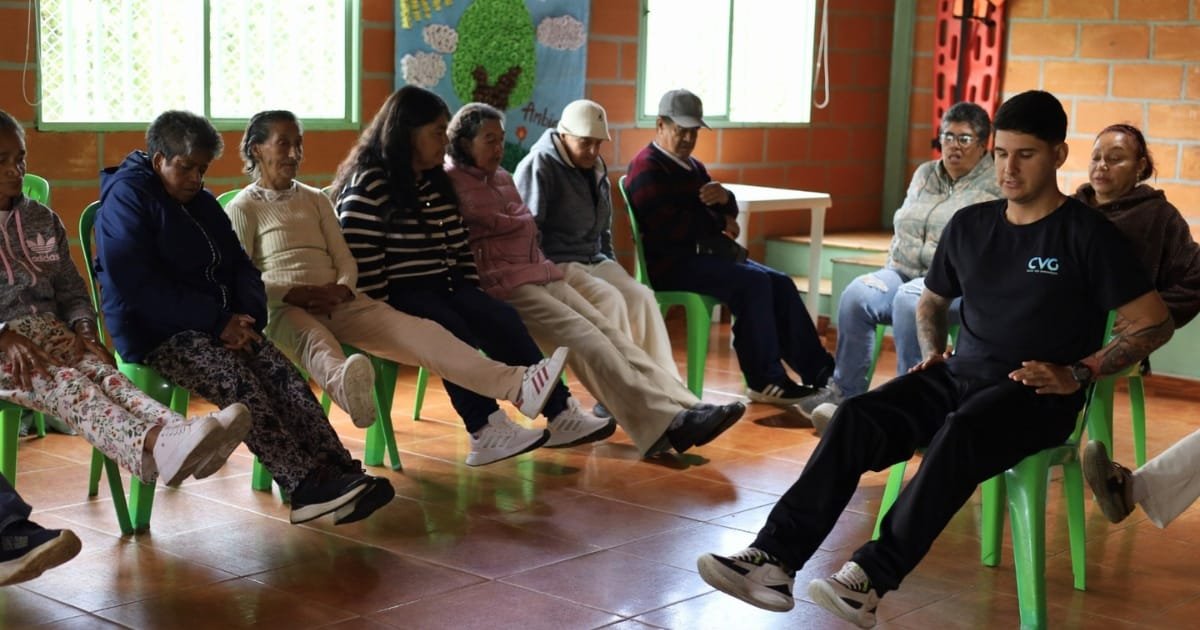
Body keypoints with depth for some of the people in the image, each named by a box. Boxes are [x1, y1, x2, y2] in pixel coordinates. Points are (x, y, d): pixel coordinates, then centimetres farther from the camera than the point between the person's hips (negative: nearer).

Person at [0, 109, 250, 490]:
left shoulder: (43, 220, 18)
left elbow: (72, 292, 17)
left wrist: (83, 329, -4)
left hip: (52, 333, 4)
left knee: (101, 371, -30)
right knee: (67, 386, -35)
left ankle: (173, 432, -62)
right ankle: (155, 445, -66)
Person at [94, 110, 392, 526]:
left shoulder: (203, 204, 20)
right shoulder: (125, 199, -5)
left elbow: (240, 265, 19)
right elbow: (138, 286, -16)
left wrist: (248, 315, -5)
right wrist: (218, 320, -18)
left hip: (219, 326, 7)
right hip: (155, 335, -7)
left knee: (285, 377, -21)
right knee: (241, 383, -32)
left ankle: (341, 473, -33)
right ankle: (306, 487, -39)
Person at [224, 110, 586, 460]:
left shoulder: (315, 200, 23)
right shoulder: (243, 208, 8)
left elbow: (346, 261, 15)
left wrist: (340, 290, -8)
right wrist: (295, 293, -18)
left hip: (338, 304, 5)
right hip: (282, 311, -5)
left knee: (417, 330, -21)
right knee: (315, 341, -42)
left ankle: (515, 385, -40)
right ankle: (345, 385, -82)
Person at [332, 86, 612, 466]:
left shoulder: (435, 182, 16)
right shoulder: (367, 187, -10)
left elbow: (458, 247, 18)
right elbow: (361, 265, -16)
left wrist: (473, 301, 10)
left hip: (442, 286, 7)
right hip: (398, 294, -7)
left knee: (502, 320, -15)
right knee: (453, 333, -32)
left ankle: (561, 414, -18)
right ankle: (486, 432, -38)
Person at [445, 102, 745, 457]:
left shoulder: (502, 178, 23)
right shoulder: (451, 182, -2)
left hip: (538, 276, 8)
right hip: (503, 286, -8)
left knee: (607, 333, -12)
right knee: (586, 338, -24)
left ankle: (682, 411, -27)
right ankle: (666, 423, -34)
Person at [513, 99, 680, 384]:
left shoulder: (596, 168, 16)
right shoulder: (538, 166, -8)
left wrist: (611, 268, 15)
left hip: (594, 261, 7)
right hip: (554, 264, -7)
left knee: (641, 297, -19)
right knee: (609, 299, -30)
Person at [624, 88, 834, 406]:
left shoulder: (693, 167, 21)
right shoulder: (647, 168, -9)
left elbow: (727, 213, 18)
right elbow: (670, 227, -22)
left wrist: (725, 198, -9)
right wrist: (718, 223, -6)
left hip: (703, 255, 9)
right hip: (671, 263, -9)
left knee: (780, 283, -5)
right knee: (753, 282, -25)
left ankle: (819, 371, -6)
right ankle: (765, 381, -19)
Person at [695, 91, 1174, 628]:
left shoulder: (1088, 235, -4)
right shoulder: (968, 225, 11)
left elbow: (1154, 323, -3)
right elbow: (931, 302, 28)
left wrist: (1077, 373, -13)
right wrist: (932, 353, 7)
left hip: (1037, 396, -5)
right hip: (960, 377, 5)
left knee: (958, 434, -38)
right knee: (857, 418, -23)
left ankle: (871, 579, -40)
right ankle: (775, 559, -32)